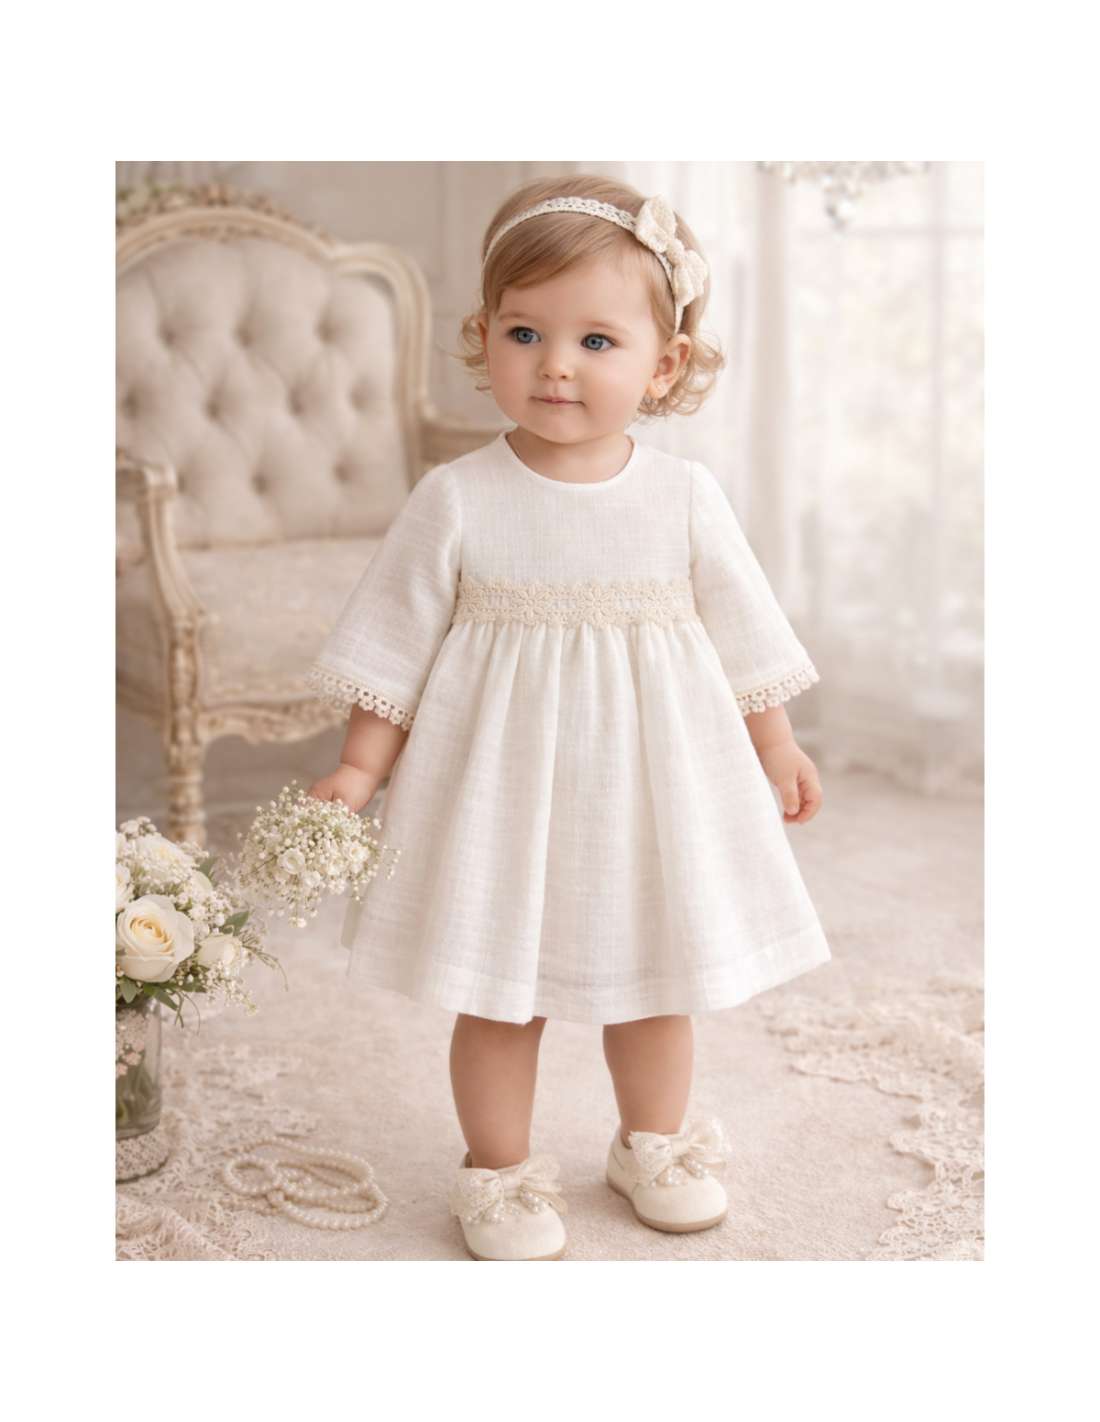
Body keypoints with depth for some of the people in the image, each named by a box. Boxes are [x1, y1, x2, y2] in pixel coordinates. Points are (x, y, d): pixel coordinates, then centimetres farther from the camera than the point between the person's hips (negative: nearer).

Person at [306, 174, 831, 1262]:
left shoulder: (684, 496, -4)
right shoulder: (455, 499, -9)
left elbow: (742, 630, 7)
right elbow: (396, 640, -3)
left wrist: (776, 746, 12)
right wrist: (359, 767, -6)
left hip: (651, 784, 2)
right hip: (503, 791, -2)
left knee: (657, 979, 16)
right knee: (499, 994, 7)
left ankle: (653, 1145, 40)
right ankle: (500, 1173, 29)